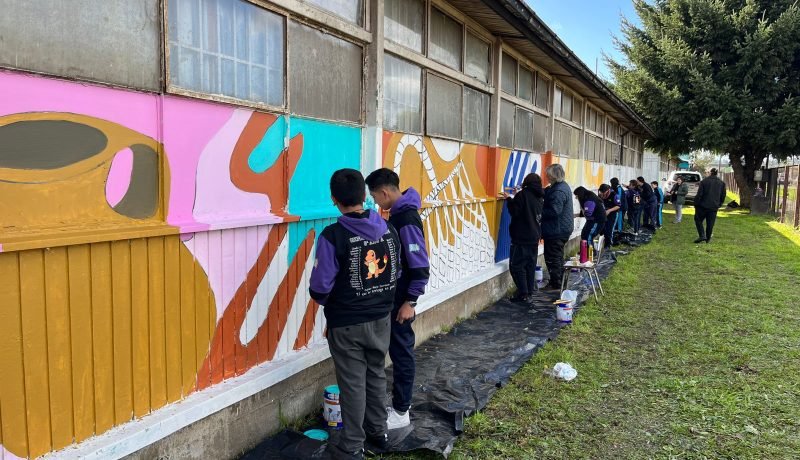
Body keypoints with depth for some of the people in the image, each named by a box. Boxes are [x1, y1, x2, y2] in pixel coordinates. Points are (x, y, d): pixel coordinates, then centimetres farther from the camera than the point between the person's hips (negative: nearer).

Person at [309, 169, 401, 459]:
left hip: (346, 324, -5)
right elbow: (395, 274, 4)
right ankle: (378, 432, 37)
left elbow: (320, 287, -18)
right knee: (377, 375, 21)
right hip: (381, 318, 5)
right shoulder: (388, 230, -4)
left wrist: (325, 301, 4)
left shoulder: (333, 236, -20)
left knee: (353, 384, 7)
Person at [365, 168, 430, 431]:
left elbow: (420, 266, -24)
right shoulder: (397, 214, 8)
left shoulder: (407, 219, -22)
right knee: (396, 349, 18)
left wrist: (410, 301, -20)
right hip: (394, 296, 9)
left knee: (401, 351, 1)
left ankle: (401, 412, 13)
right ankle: (400, 401, 32)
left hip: (402, 299, -9)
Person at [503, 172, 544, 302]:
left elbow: (514, 211, -17)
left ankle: (523, 293, -4)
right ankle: (529, 292, 18)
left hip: (521, 238, -8)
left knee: (516, 266, -2)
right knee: (530, 265, 13)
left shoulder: (523, 194, -12)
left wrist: (510, 199, 0)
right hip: (534, 238, 8)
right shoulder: (540, 198, 10)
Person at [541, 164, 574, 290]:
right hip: (563, 229, 11)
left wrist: (539, 211, -18)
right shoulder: (563, 186, 11)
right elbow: (545, 193, 13)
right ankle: (560, 282, 31)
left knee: (552, 258, -2)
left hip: (556, 231, -11)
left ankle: (556, 285, 5)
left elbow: (554, 211, -28)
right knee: (558, 256, 20)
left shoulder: (558, 191, -22)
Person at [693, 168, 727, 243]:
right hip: (714, 207, 4)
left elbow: (699, 194, -11)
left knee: (698, 220, 9)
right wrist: (719, 205, 21)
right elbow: (723, 196, 12)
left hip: (703, 206, -4)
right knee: (710, 223, 9)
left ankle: (702, 235, -6)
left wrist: (696, 204, -2)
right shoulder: (721, 183, 7)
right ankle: (708, 239, 14)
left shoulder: (704, 181, -9)